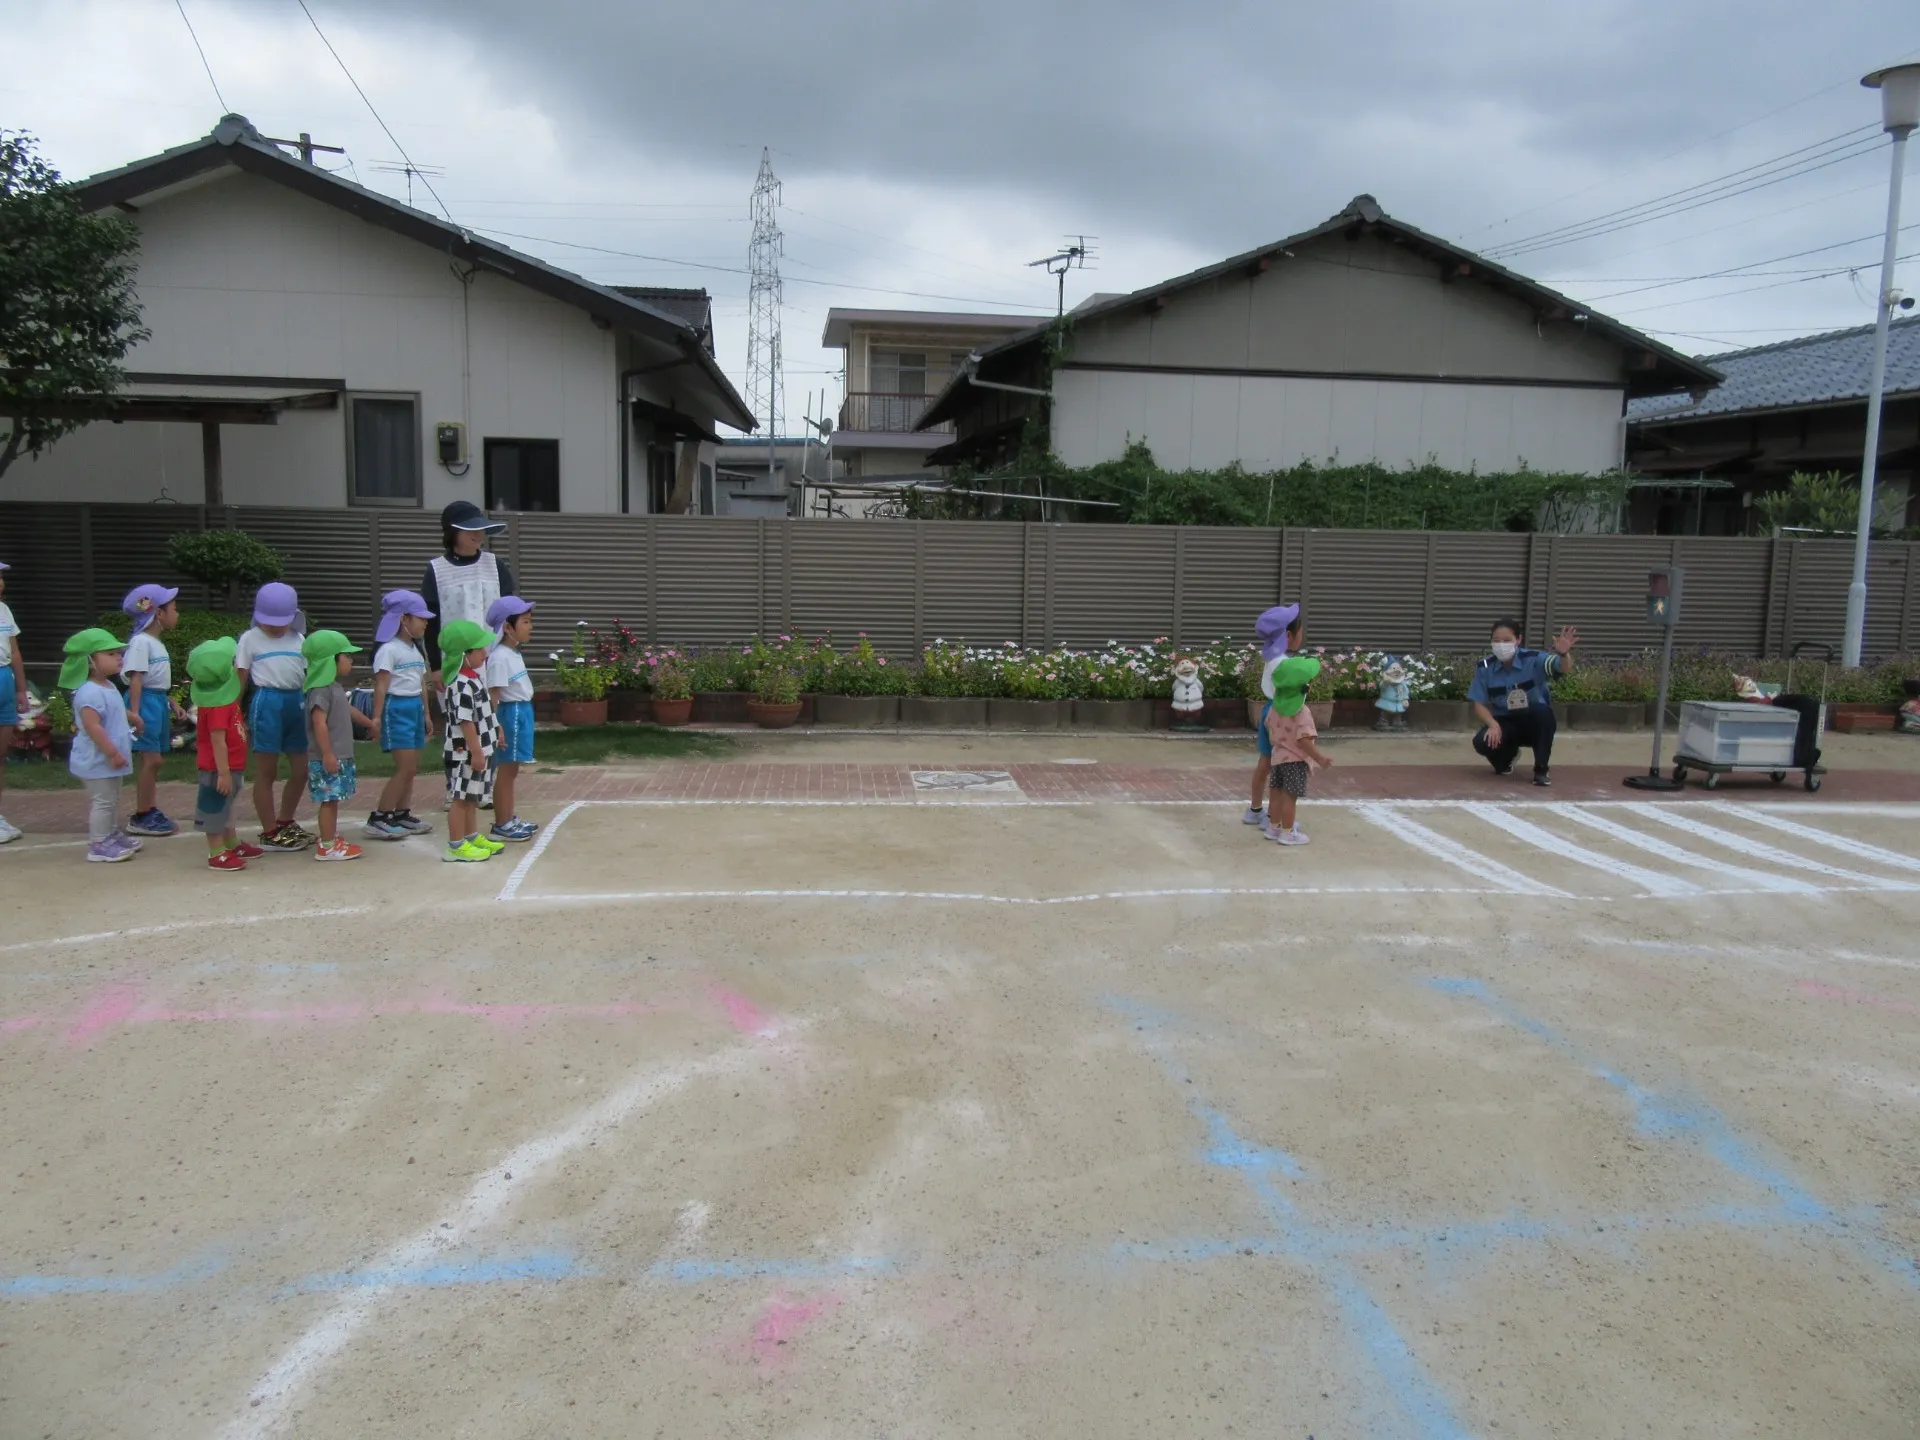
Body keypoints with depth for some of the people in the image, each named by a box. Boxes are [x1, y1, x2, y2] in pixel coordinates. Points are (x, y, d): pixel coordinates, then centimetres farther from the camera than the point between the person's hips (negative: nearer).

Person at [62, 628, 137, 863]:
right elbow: (92, 727, -30)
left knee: (112, 799, 21)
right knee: (103, 801, -5)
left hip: (109, 759, 10)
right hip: (98, 760, -10)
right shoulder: (90, 693, -25)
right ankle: (99, 846, 2)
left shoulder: (107, 687, 10)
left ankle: (113, 834, 34)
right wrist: (112, 752, -27)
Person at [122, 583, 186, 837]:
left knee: (153, 759, 12)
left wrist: (170, 702, 27)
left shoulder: (155, 642, 17)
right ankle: (140, 816, -4)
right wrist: (134, 712, -24)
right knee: (151, 758, -10)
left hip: (159, 701, 10)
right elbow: (136, 678, -20)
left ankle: (149, 809, 19)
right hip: (146, 702, -10)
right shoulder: (141, 642, -14)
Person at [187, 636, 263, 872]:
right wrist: (223, 773, -26)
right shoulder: (217, 706, -27)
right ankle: (217, 854, 9)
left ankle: (233, 845, 36)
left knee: (224, 806, 22)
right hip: (218, 767, -10)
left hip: (227, 765, 10)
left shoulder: (217, 694, 4)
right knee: (215, 808, 0)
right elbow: (218, 741, -28)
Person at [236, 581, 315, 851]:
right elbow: (239, 679, 1)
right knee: (266, 772, 3)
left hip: (297, 702, 5)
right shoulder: (250, 639, 2)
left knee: (302, 769, 10)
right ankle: (270, 833, 10)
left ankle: (284, 823, 29)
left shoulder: (298, 640, 13)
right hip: (267, 702, -5)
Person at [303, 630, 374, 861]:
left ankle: (332, 839, 23)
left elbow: (348, 710, 32)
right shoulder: (321, 690, -18)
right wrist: (327, 754, -27)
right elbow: (319, 723, -24)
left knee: (334, 800, 15)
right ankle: (327, 847, -2)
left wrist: (370, 724, 45)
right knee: (329, 800, -6)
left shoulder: (335, 688, 14)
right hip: (328, 758, -10)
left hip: (341, 756, 10)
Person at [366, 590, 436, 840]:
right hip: (397, 708, -9)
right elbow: (381, 685, -17)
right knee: (406, 767, -11)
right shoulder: (389, 650, -11)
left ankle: (402, 814, 19)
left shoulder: (415, 650, 16)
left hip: (415, 708, 9)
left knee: (411, 768, 10)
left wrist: (426, 715, 21)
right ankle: (378, 819, -5)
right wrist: (376, 717, -21)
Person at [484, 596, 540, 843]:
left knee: (511, 771, 16)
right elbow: (492, 696, -21)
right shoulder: (500, 657, -19)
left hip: (521, 712, 10)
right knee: (505, 771, -3)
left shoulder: (513, 653, 12)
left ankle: (510, 819, 26)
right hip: (512, 714, -10)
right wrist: (496, 727, -23)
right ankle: (501, 825, 4)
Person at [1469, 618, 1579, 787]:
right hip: (1504, 722, 2)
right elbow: (1479, 704, -5)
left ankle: (1541, 770, -17)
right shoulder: (1484, 667, -10)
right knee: (1481, 742, -28)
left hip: (1533, 723, -2)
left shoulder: (1533, 659, -17)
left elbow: (1563, 668, -33)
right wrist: (1493, 725, -24)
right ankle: (1506, 756, 14)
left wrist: (1564, 654, -58)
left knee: (1543, 711, -36)